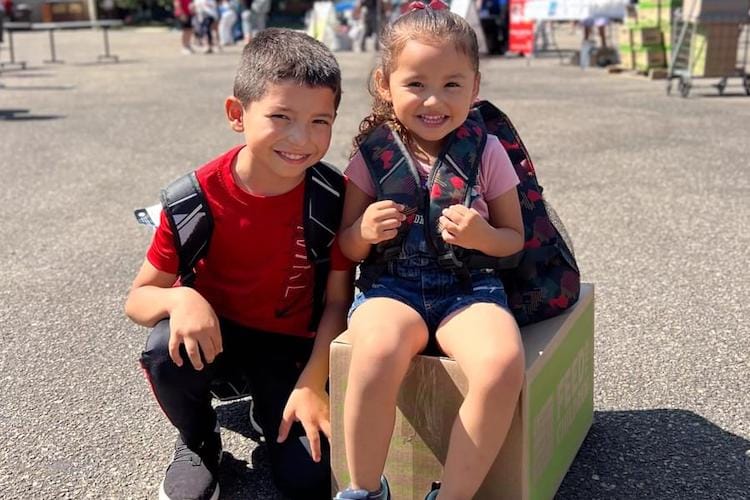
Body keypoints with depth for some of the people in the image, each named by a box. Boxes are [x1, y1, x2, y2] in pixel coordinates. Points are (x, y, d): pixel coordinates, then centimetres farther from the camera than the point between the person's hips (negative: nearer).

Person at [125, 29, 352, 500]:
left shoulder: (335, 195, -19)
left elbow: (338, 301, -10)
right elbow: (137, 300, -13)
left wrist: (312, 383, -18)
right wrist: (180, 298, -36)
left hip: (292, 343, 0)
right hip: (215, 331, 0)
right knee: (167, 351, -34)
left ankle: (272, 405, 20)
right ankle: (198, 441, 0)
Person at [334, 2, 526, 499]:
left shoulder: (487, 151, 2)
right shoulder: (373, 154, 2)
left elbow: (516, 240, 9)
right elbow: (348, 249, 8)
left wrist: (483, 237, -14)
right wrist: (364, 233, -15)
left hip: (468, 286, 1)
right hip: (390, 283, 0)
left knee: (503, 362, -32)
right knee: (380, 350, -36)